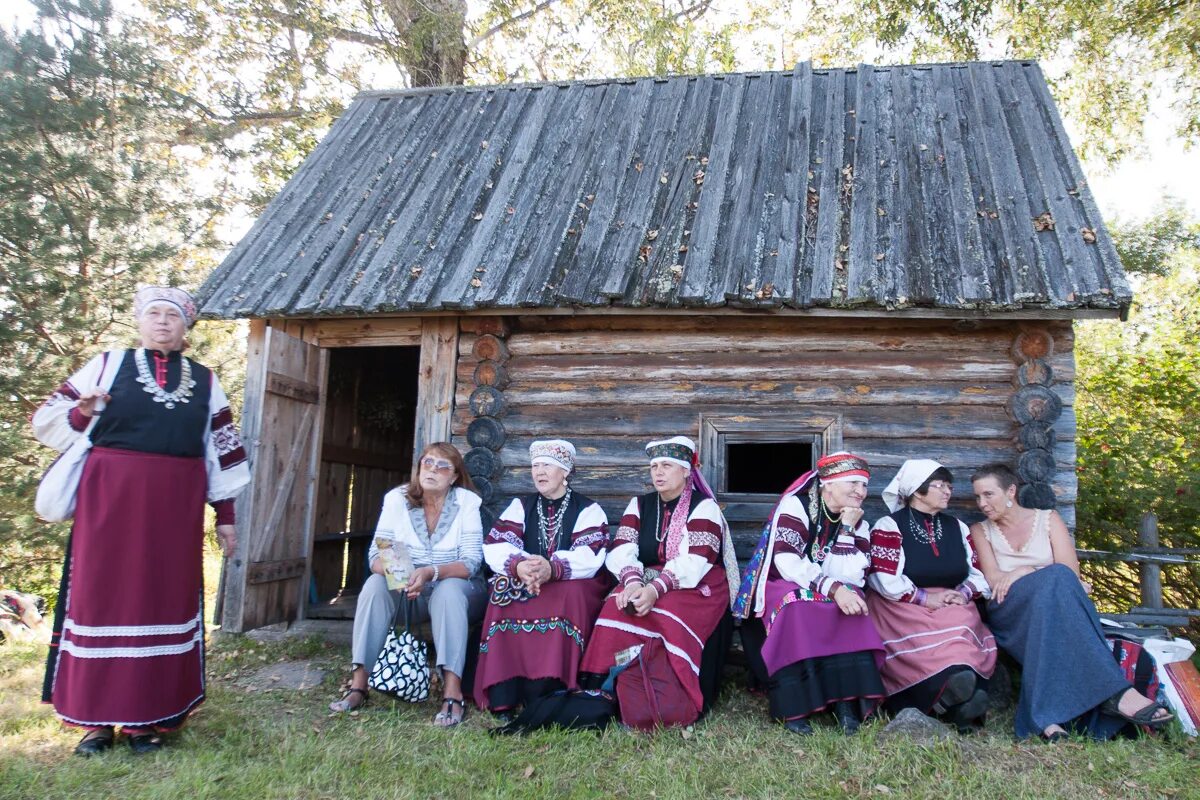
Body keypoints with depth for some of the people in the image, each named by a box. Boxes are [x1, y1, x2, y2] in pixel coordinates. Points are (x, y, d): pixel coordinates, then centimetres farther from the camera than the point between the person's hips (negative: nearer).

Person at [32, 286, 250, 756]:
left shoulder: (204, 381, 11)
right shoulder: (108, 365, 6)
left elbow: (221, 450, 12)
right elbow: (46, 419, 7)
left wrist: (225, 513, 9)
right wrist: (82, 413, -15)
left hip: (175, 506, 2)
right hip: (111, 499, -2)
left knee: (164, 599, 4)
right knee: (104, 595, 2)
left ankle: (146, 717, 14)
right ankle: (96, 718, 13)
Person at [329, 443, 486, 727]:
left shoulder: (468, 502, -11)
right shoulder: (397, 498, -4)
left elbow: (471, 562, -17)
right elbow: (376, 554, -9)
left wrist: (431, 573, -35)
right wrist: (389, 569, -33)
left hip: (460, 590, -2)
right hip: (409, 593, 3)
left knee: (448, 591, -35)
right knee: (375, 583, -26)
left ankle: (453, 693, -40)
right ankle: (358, 684, -26)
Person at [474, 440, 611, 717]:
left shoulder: (588, 509, 3)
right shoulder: (521, 506, 13)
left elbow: (590, 557, -15)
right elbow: (495, 547, -5)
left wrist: (552, 569, -34)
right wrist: (518, 565, -28)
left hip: (574, 587, -2)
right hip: (522, 584, 3)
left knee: (569, 595, -34)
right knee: (504, 597, -28)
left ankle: (549, 692, -33)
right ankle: (504, 697, -29)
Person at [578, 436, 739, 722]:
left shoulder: (704, 506, -2)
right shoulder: (639, 505, 13)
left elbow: (695, 561, -17)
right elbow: (621, 551, -2)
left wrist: (657, 589, -31)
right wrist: (633, 582, -25)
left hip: (697, 586, -4)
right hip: (647, 581, 4)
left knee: (672, 617, -34)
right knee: (617, 609, -27)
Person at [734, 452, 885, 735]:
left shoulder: (858, 524, 4)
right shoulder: (795, 505, -9)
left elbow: (852, 578, -11)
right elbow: (787, 562, -22)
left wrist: (846, 528, -15)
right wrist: (833, 589, -32)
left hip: (835, 598, 4)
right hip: (785, 590, -4)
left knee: (851, 605, -27)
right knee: (798, 606, -36)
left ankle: (847, 700, -31)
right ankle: (793, 707, -33)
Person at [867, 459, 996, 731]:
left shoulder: (957, 528, 19)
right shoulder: (889, 526, 1)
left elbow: (979, 571, 15)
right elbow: (883, 578, -10)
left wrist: (965, 593, -5)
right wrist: (925, 598, -13)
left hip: (952, 604, 4)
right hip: (902, 608, -3)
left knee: (962, 627, -30)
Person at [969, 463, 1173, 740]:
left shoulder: (1048, 519, 15)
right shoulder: (980, 531, 16)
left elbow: (1072, 571, 1)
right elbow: (993, 580, -2)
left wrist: (1023, 573, -9)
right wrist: (1042, 575, -12)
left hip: (1055, 606, 1)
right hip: (1009, 614, -1)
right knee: (1056, 578, -33)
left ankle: (1046, 714, -48)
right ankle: (1114, 691, -43)